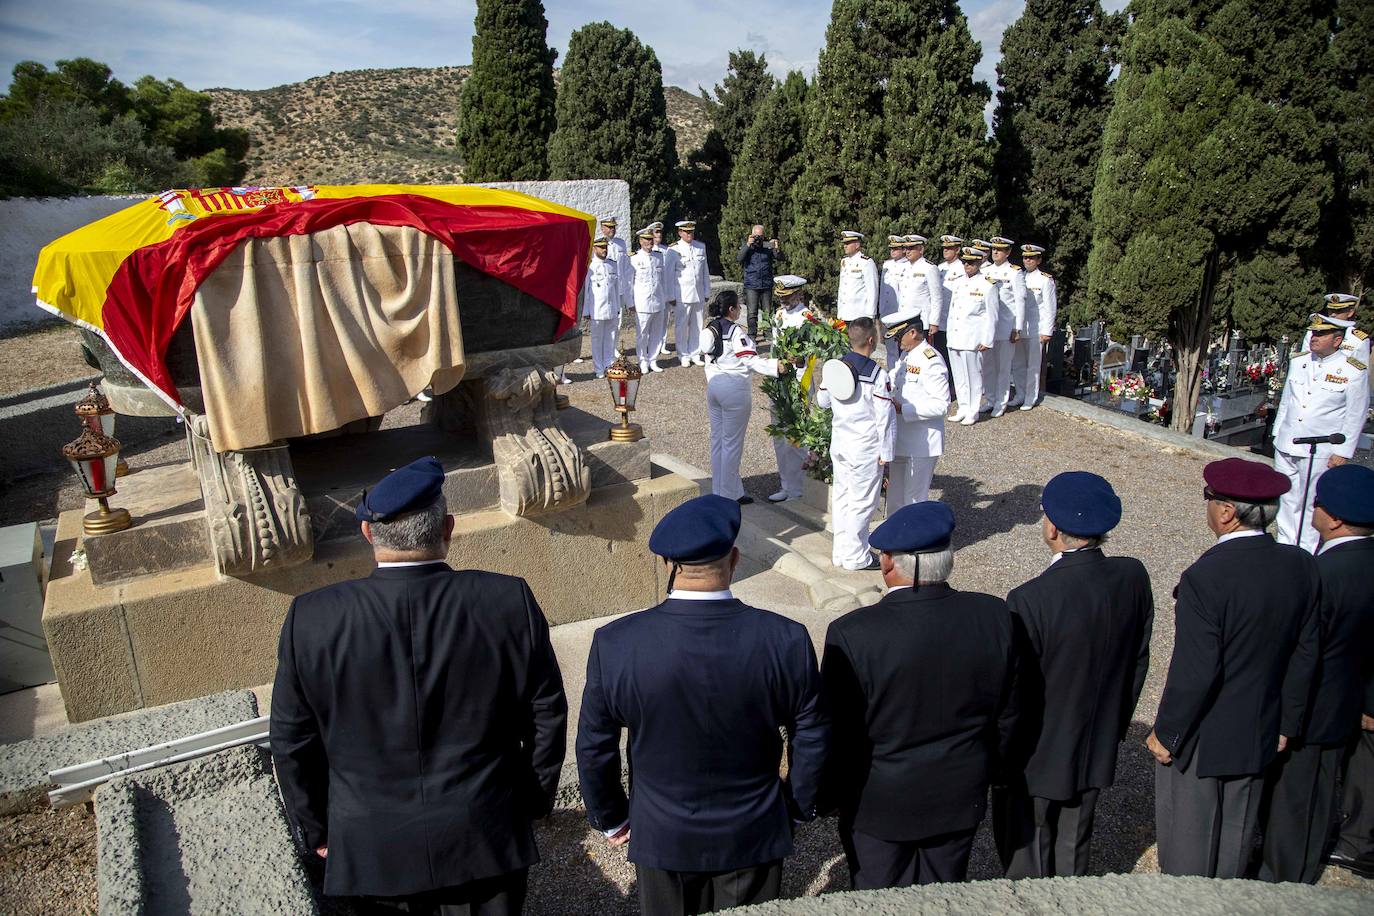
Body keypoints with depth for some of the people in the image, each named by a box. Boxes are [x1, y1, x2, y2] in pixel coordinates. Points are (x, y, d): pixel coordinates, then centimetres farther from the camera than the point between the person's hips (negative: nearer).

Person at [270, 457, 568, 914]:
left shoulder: (311, 619, -15)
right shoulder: (510, 601, -16)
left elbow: (293, 743, -4)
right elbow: (546, 716, -6)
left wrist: (317, 830, 12)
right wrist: (535, 802, 9)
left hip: (375, 855, 1)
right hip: (488, 842, 0)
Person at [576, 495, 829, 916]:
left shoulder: (614, 644, -22)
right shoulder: (786, 640, -21)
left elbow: (594, 748, -9)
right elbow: (812, 739, -8)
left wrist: (610, 818, 8)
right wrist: (800, 805, 10)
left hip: (662, 836, 0)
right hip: (754, 834, 0)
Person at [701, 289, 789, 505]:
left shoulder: (710, 330, 7)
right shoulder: (736, 332, -16)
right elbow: (752, 360, -23)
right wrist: (777, 366, -28)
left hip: (713, 385, 8)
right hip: (734, 389, -8)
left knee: (717, 439, 15)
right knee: (732, 442, 1)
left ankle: (718, 490, 24)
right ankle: (730, 494, 9)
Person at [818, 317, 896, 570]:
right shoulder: (877, 374, -17)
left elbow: (822, 400, 14)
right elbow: (885, 417, -15)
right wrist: (886, 452, -8)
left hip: (839, 443, 7)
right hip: (865, 448, -7)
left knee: (841, 497, 15)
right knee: (863, 501, 4)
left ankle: (840, 551, 25)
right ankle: (855, 556, 12)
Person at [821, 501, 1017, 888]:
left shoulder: (853, 634, -28)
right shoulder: (994, 617, -16)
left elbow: (836, 734, -17)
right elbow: (1006, 715, -2)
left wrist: (828, 796, 2)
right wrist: (984, 772, 15)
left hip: (880, 803, -3)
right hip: (960, 797, 4)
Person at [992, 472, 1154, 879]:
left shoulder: (1030, 599, -31)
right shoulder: (1133, 577, -13)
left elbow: (1012, 688, -21)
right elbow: (1138, 661, 1)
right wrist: (1116, 724, 16)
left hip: (1037, 754, -5)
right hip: (1097, 749, 6)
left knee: (1026, 856, 17)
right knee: (1074, 848, 26)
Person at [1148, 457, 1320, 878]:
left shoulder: (1205, 577, -29)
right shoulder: (1301, 566, -8)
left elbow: (1194, 672, -25)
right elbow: (1305, 654, 2)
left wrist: (1165, 733, -11)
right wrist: (1287, 723, 14)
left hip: (1203, 737, -6)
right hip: (1258, 733, 6)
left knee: (1188, 833, 14)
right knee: (1237, 830, 25)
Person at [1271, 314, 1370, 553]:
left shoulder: (1354, 371, -7)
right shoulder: (1297, 362, 7)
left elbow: (1355, 416, -6)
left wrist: (1342, 452, -9)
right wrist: (1277, 434, 14)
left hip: (1319, 452, -5)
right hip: (1286, 447, 5)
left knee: (1311, 505, 3)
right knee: (1287, 501, 12)